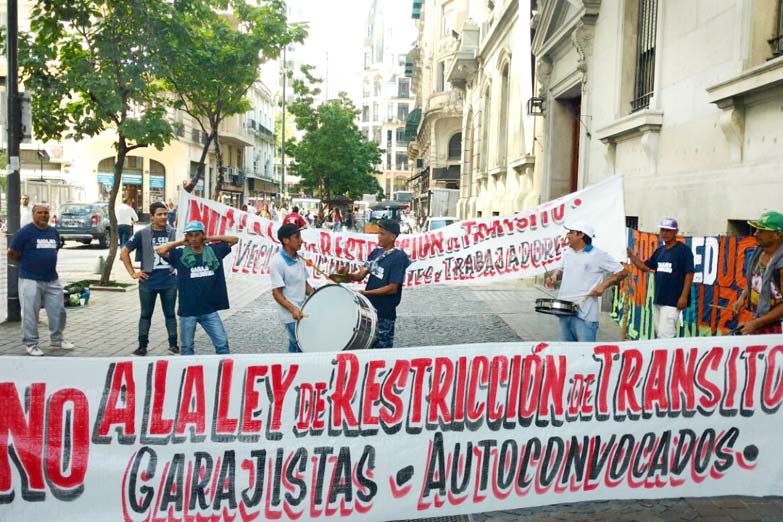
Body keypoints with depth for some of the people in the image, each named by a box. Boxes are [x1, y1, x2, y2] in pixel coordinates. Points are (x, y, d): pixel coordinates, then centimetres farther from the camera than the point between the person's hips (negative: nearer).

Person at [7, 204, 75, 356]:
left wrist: (47, 263, 13)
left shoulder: (54, 231, 10)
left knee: (58, 311, 9)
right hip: (30, 280, -5)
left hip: (52, 280, 6)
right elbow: (12, 254, -5)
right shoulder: (25, 232, -8)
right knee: (30, 313, 0)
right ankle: (31, 344, 12)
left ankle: (57, 339, 26)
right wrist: (27, 264, 5)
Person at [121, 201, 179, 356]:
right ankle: (142, 346, 20)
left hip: (169, 281, 1)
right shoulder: (142, 234, -4)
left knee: (170, 314, 9)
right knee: (145, 315, 10)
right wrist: (132, 273, -1)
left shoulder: (174, 233, -1)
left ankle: (173, 344, 18)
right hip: (148, 282, 0)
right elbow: (124, 253, 3)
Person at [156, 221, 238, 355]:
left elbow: (234, 239, 9)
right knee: (187, 347, 11)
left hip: (210, 310, 1)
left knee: (222, 343, 2)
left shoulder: (214, 251, 3)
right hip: (187, 310, -1)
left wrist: (210, 239, 4)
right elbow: (159, 250, -15)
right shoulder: (180, 255, -2)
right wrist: (180, 242, -3)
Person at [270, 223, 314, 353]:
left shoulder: (299, 259, 8)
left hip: (303, 312, 7)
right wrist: (293, 309, -29)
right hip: (291, 314, -7)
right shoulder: (277, 262, -15)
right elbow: (276, 293, -16)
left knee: (295, 346, 15)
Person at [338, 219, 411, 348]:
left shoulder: (398, 257, -14)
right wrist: (346, 274, -14)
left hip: (384, 314, -7)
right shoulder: (375, 253, 7)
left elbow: (392, 288, -17)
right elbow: (360, 275, 7)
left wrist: (365, 293, -19)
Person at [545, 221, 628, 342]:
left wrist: (604, 285, -14)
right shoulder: (567, 254, 13)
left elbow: (622, 272, -4)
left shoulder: (598, 255, -7)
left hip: (585, 315, -7)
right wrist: (555, 275, 8)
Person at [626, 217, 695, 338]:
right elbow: (644, 267, 18)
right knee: (659, 334, 13)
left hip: (672, 302, -8)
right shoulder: (660, 251, 14)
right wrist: (630, 255, 4)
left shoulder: (683, 250, -8)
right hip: (657, 300, 8)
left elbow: (689, 274, -11)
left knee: (665, 335, -13)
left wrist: (684, 296, -17)